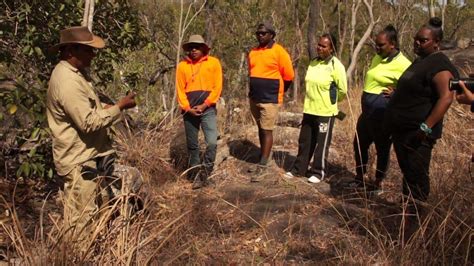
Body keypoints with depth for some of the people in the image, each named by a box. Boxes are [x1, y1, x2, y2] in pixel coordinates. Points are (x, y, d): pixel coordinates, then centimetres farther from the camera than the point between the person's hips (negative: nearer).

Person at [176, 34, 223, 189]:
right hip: (189, 111, 2)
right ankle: (196, 176, 18)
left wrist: (204, 105, -10)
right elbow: (180, 90, 4)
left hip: (208, 109, -2)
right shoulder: (182, 66, 5)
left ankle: (204, 174, 1)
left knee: (212, 143, -14)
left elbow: (217, 87, -2)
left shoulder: (213, 63, 1)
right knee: (192, 145, 8)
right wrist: (187, 108, -9)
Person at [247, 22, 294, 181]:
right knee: (261, 129, 14)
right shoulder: (253, 52, 8)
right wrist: (255, 89, 17)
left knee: (267, 131, -4)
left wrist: (278, 92, 4)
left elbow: (289, 76, -7)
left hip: (270, 100, -6)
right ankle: (264, 159, 26)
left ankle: (262, 166, -1)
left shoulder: (279, 52, -10)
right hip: (254, 98, 6)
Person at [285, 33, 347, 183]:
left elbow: (343, 90, -8)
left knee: (321, 144, 5)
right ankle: (299, 168, 27)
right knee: (304, 141, 14)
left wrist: (330, 101, 5)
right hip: (309, 109, 6)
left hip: (325, 112, -6)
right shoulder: (313, 63, 6)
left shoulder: (336, 66, -12)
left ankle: (319, 172, 19)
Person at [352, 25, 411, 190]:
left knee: (382, 148, 5)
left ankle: (378, 183, 19)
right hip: (367, 111, 9)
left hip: (383, 114, -9)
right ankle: (359, 178, 30)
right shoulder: (376, 59, 12)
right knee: (359, 144, 16)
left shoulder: (402, 64, -14)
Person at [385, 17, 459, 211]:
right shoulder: (420, 61, 15)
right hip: (402, 130, 10)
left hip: (416, 134, -10)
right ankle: (406, 207, 29)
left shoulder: (439, 65, -16)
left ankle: (413, 214, 9)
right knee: (407, 171, 17)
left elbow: (446, 97, -27)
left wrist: (426, 128, -30)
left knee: (416, 175, -1)